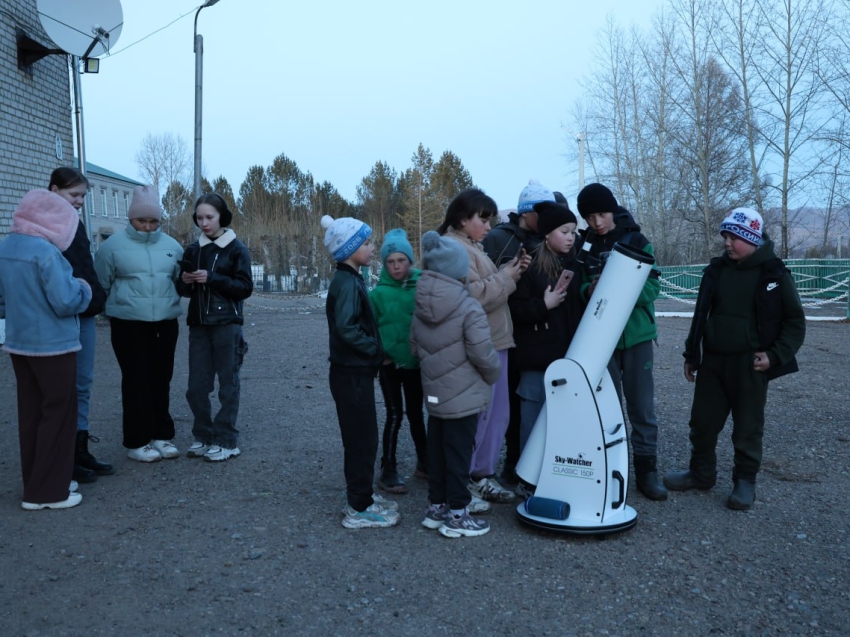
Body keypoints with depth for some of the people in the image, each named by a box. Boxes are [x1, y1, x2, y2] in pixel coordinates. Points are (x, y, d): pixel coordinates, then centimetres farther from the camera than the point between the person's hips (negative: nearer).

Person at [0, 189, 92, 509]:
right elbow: (66, 302, -22)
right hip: (53, 346, -8)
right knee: (58, 415, 3)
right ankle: (47, 491, 8)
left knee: (31, 413, 15)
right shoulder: (46, 252, -20)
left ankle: (36, 483, 25)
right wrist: (83, 289, -3)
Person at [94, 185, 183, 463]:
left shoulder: (171, 246, 5)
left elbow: (180, 280, 16)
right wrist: (119, 307, 6)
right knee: (136, 382, 0)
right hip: (129, 324, -3)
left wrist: (168, 302, 11)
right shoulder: (114, 245, -4)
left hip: (165, 323, 3)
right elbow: (101, 284, 3)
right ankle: (137, 441, 10)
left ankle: (161, 435, 23)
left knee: (161, 380, 11)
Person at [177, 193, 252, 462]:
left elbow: (246, 287, -8)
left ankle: (226, 440, 9)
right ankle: (202, 436, 20)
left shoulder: (236, 248, -2)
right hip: (198, 324, 5)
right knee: (196, 386, 5)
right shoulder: (193, 250, 11)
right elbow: (183, 290, 16)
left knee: (228, 384, 2)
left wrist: (212, 278, -17)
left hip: (227, 324, -4)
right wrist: (186, 282, -7)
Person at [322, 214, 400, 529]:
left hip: (356, 371, 10)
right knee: (363, 440, -1)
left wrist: (374, 351, 6)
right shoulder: (347, 283, -18)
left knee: (360, 438, 17)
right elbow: (346, 328, -28)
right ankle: (359, 509, 9)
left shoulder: (350, 280, 12)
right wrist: (376, 349, -16)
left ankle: (361, 496, 30)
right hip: (352, 373, -9)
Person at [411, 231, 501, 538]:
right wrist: (495, 374, -1)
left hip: (434, 393, 7)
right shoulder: (469, 308, -20)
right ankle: (457, 515, 14)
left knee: (437, 451, 16)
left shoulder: (420, 306, 1)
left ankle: (436, 507, 28)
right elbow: (483, 354, -20)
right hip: (464, 396, -7)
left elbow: (414, 345, 9)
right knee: (459, 454, 3)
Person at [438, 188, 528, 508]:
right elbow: (476, 296, -24)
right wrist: (507, 276, -12)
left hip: (494, 343, 10)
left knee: (497, 414, 15)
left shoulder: (472, 246, 18)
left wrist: (510, 271, 5)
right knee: (474, 417, -3)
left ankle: (482, 476, 27)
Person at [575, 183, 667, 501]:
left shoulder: (637, 242, -1)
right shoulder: (585, 246, 4)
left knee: (642, 406, 3)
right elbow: (578, 287, 3)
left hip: (636, 334, -1)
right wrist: (590, 290, -19)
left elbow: (652, 287, -6)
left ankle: (646, 470, 13)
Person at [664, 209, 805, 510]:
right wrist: (691, 355, 13)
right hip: (713, 361, 4)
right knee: (702, 421, 11)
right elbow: (701, 314, 13)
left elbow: (795, 321, -1)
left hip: (749, 364, -4)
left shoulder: (774, 273, -6)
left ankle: (745, 481, 21)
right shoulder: (716, 269, 6)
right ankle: (701, 472, 27)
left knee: (747, 427, 7)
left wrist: (775, 356, -11)